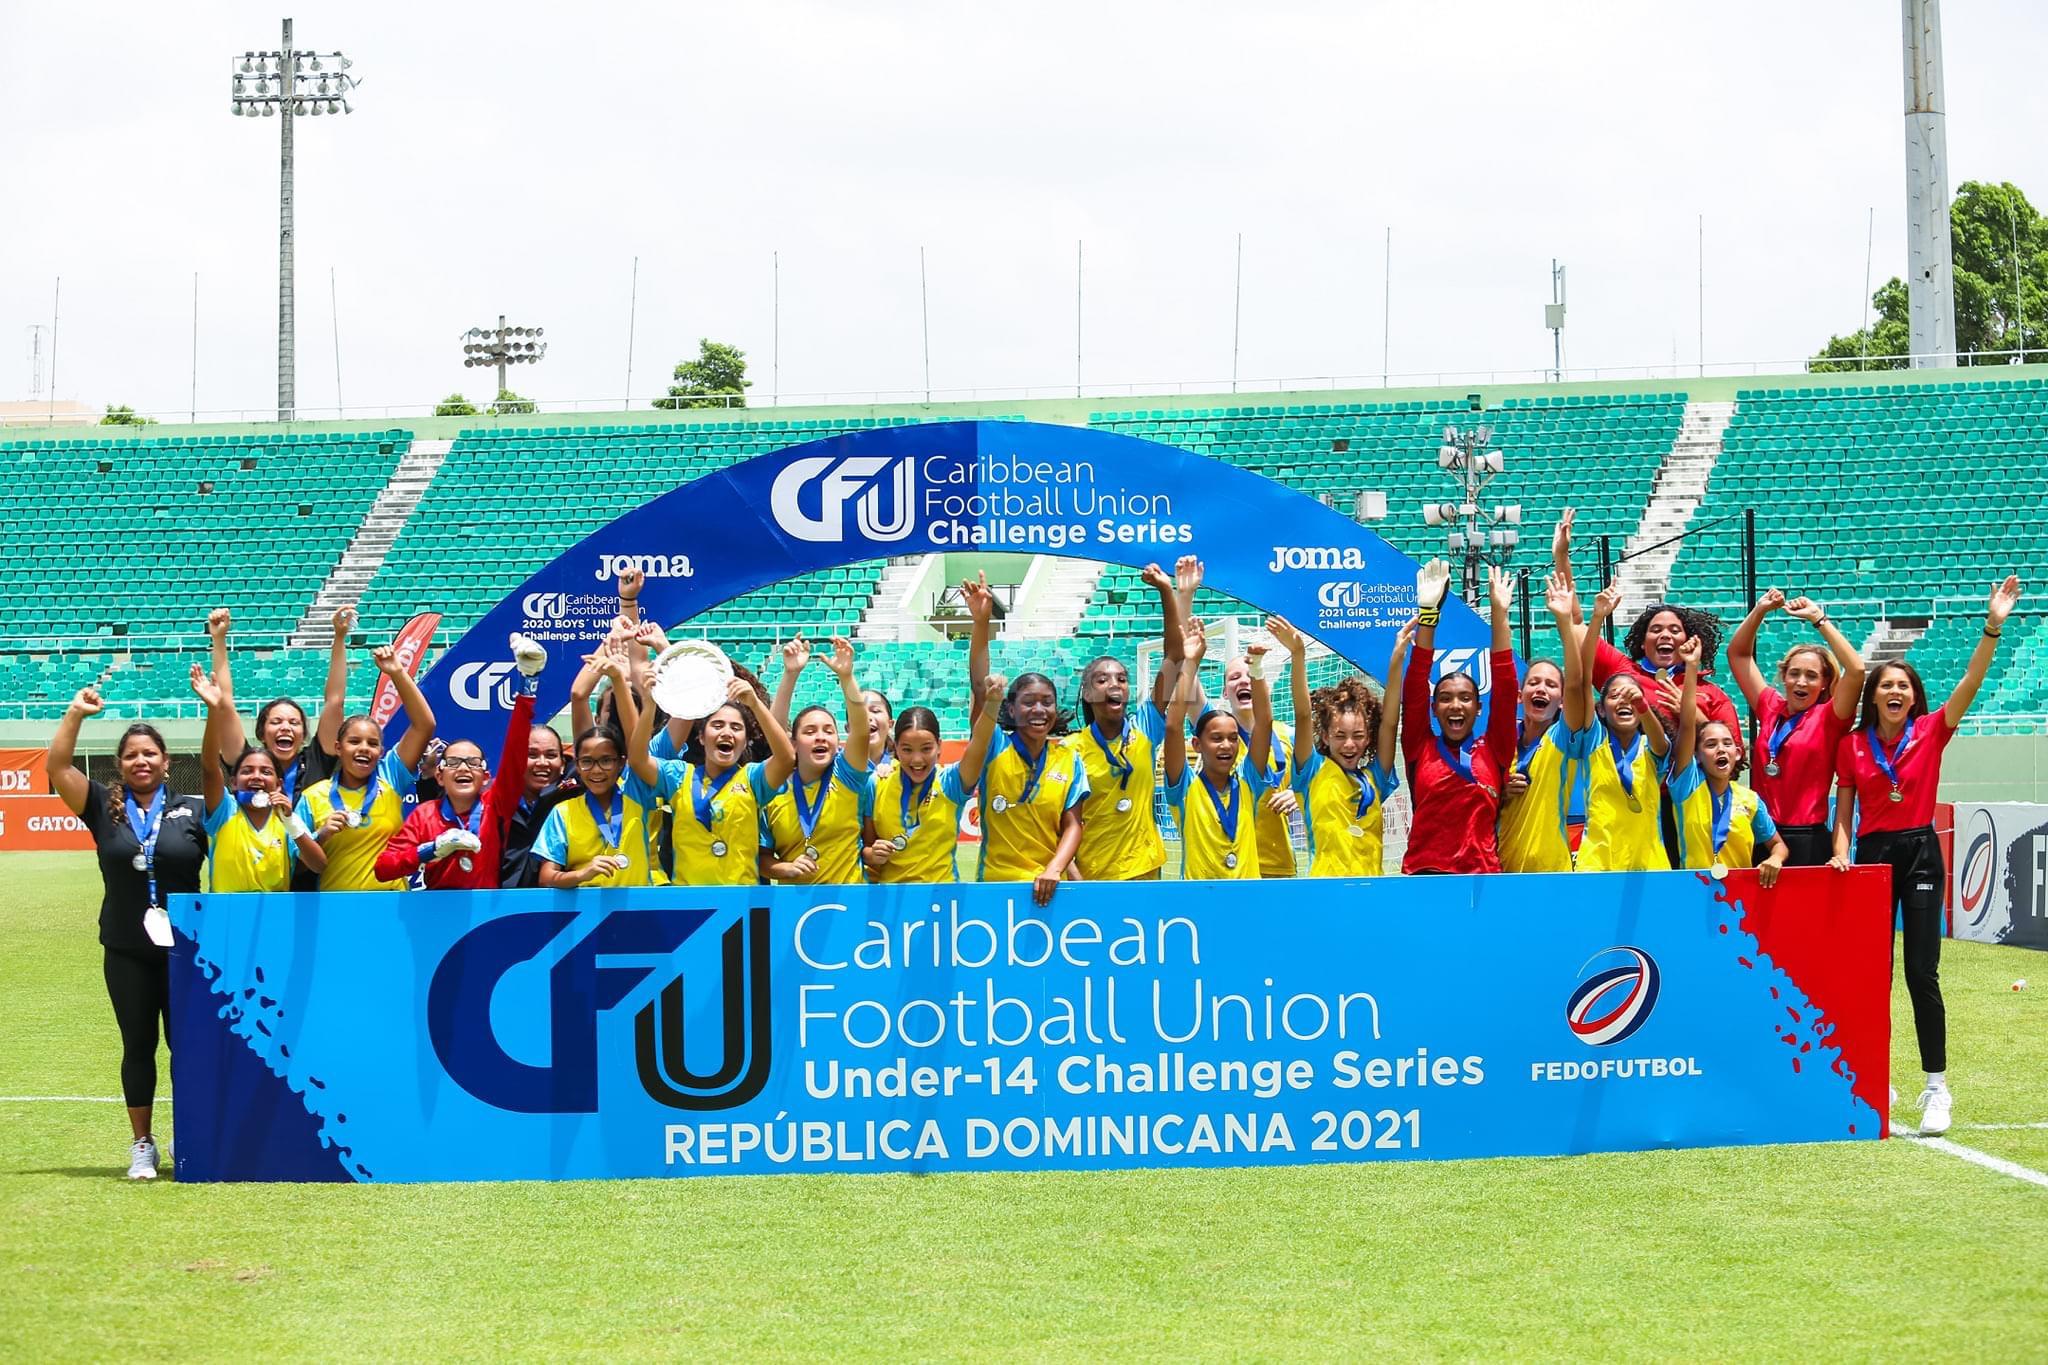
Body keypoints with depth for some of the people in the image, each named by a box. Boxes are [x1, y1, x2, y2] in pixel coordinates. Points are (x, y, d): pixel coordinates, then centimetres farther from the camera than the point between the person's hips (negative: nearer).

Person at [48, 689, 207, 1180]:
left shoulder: (193, 811, 3)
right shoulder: (105, 809, 4)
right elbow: (58, 767, -4)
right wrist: (75, 713, -10)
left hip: (184, 949, -1)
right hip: (126, 952, 1)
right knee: (138, 1046, 6)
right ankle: (141, 1146, 13)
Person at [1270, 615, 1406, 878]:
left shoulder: (1374, 778, 15)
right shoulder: (1315, 774, 9)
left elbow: (1389, 723, 8)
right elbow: (1303, 715, -1)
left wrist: (1397, 660, 0)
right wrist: (1298, 655, -11)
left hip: (1371, 885, 3)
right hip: (1325, 884, -3)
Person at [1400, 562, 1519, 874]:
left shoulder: (1493, 752, 13)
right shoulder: (1420, 749, 13)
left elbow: (1505, 686, 7)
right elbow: (1415, 684, 7)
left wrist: (1499, 613, 2)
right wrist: (1427, 613, 0)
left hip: (1483, 874, 0)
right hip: (1425, 872, 0)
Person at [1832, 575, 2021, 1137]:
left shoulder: (1931, 732, -1)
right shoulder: (1852, 746, 3)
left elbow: (1970, 682, -12)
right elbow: (1844, 811, 8)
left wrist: (1993, 626, -23)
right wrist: (1841, 852, -10)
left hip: (1920, 853, -2)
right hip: (1872, 854, 2)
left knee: (1922, 974, -6)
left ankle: (1937, 1088, -3)